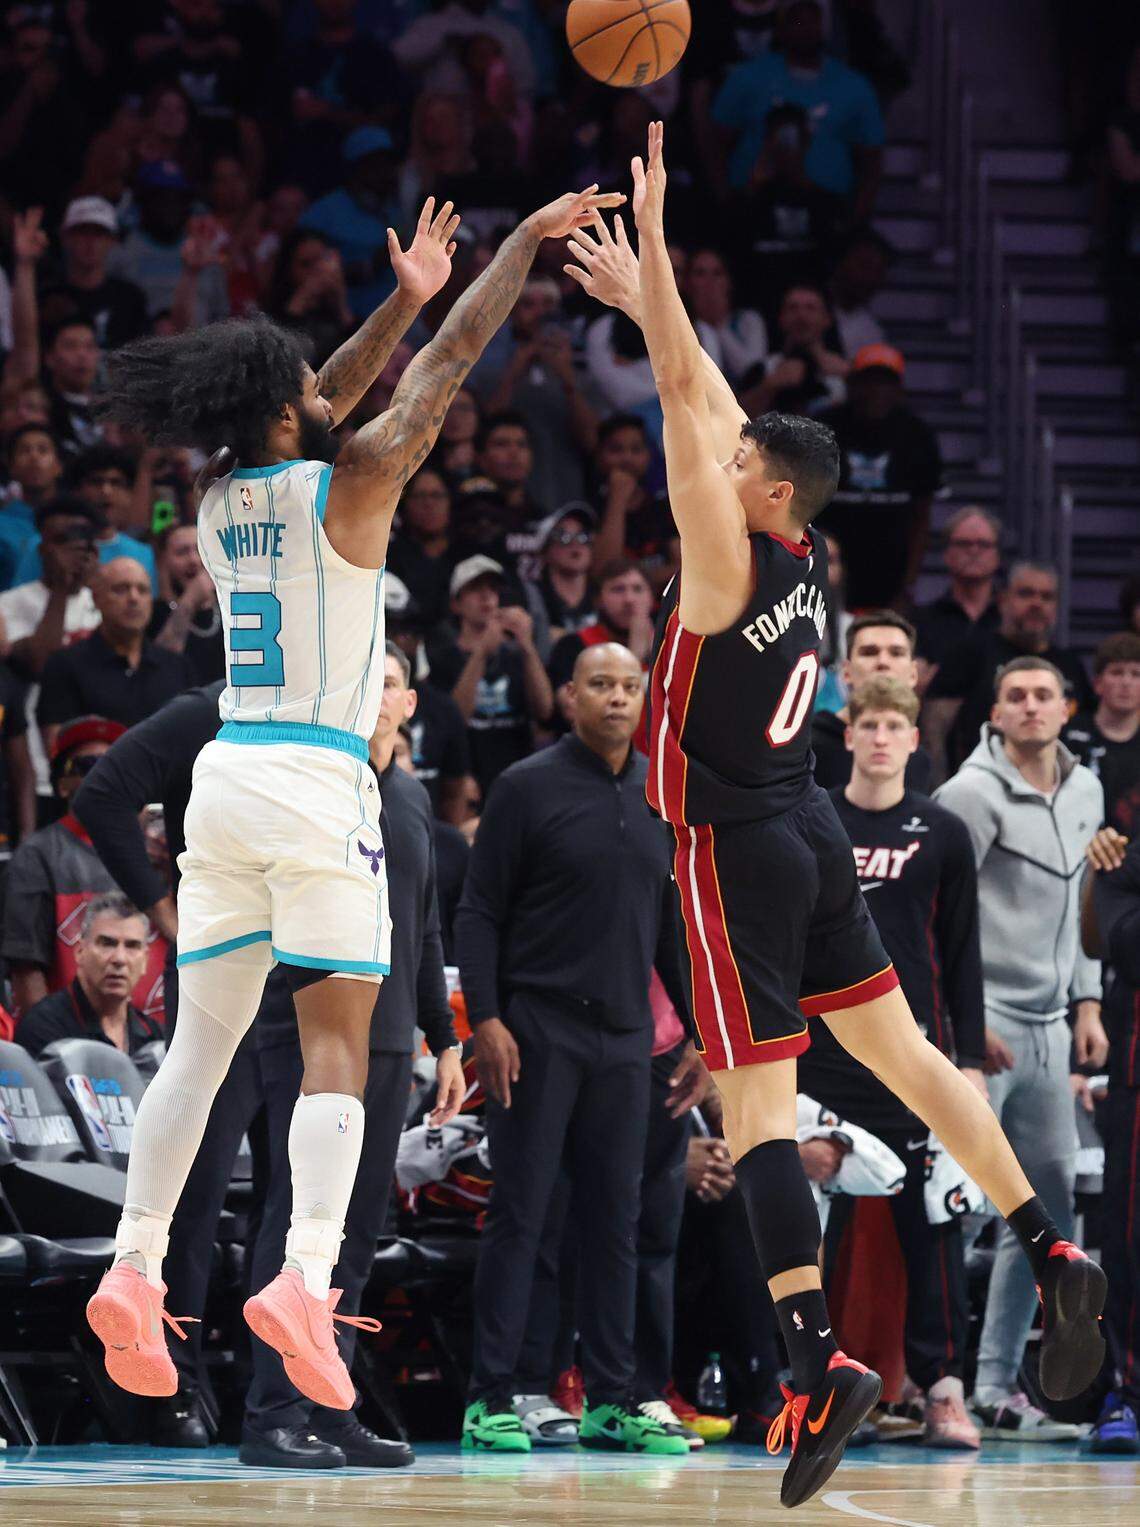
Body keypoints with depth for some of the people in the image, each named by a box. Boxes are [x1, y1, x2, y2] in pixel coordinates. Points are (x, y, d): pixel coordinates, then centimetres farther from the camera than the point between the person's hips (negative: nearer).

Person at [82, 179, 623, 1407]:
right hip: (318, 785, -6)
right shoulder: (348, 486, -7)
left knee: (199, 1044, 9)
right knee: (336, 1050, -7)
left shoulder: (220, 497, 10)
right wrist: (527, 239, 10)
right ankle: (305, 1275, -22)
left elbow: (315, 410, 26)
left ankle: (133, 1267, -1)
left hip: (226, 777, 6)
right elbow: (450, 361, 0)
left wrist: (404, 296, 31)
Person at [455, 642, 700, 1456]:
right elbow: (479, 912, -4)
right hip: (537, 1034, -5)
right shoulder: (528, 787, -3)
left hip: (624, 1038, 5)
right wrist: (485, 1019, -13)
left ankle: (611, 1402, 10)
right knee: (519, 1213, -4)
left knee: (617, 1220, 5)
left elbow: (675, 924, 17)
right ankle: (491, 1400, -1)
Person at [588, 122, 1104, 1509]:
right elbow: (710, 402, 17)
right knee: (896, 1046, 18)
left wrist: (652, 232, -16)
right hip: (809, 829, 8)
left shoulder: (729, 562, -15)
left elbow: (685, 397, -18)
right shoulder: (802, 552, 6)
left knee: (755, 1108, -11)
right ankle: (1051, 1257, 17)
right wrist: (640, 287, 22)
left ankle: (820, 1361, -21)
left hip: (737, 849, -8)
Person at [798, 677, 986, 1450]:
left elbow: (962, 953, 9)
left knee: (933, 1222, -5)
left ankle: (943, 1387, -5)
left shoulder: (943, 834, 7)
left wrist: (971, 1059, 3)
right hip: (818, 1052, 1)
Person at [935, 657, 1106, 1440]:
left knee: (1050, 1201, 8)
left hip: (1048, 1027, 8)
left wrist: (1087, 1003, 15)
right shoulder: (973, 794, -9)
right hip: (980, 1020, -8)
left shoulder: (1085, 790, 14)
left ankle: (997, 1386, 14)